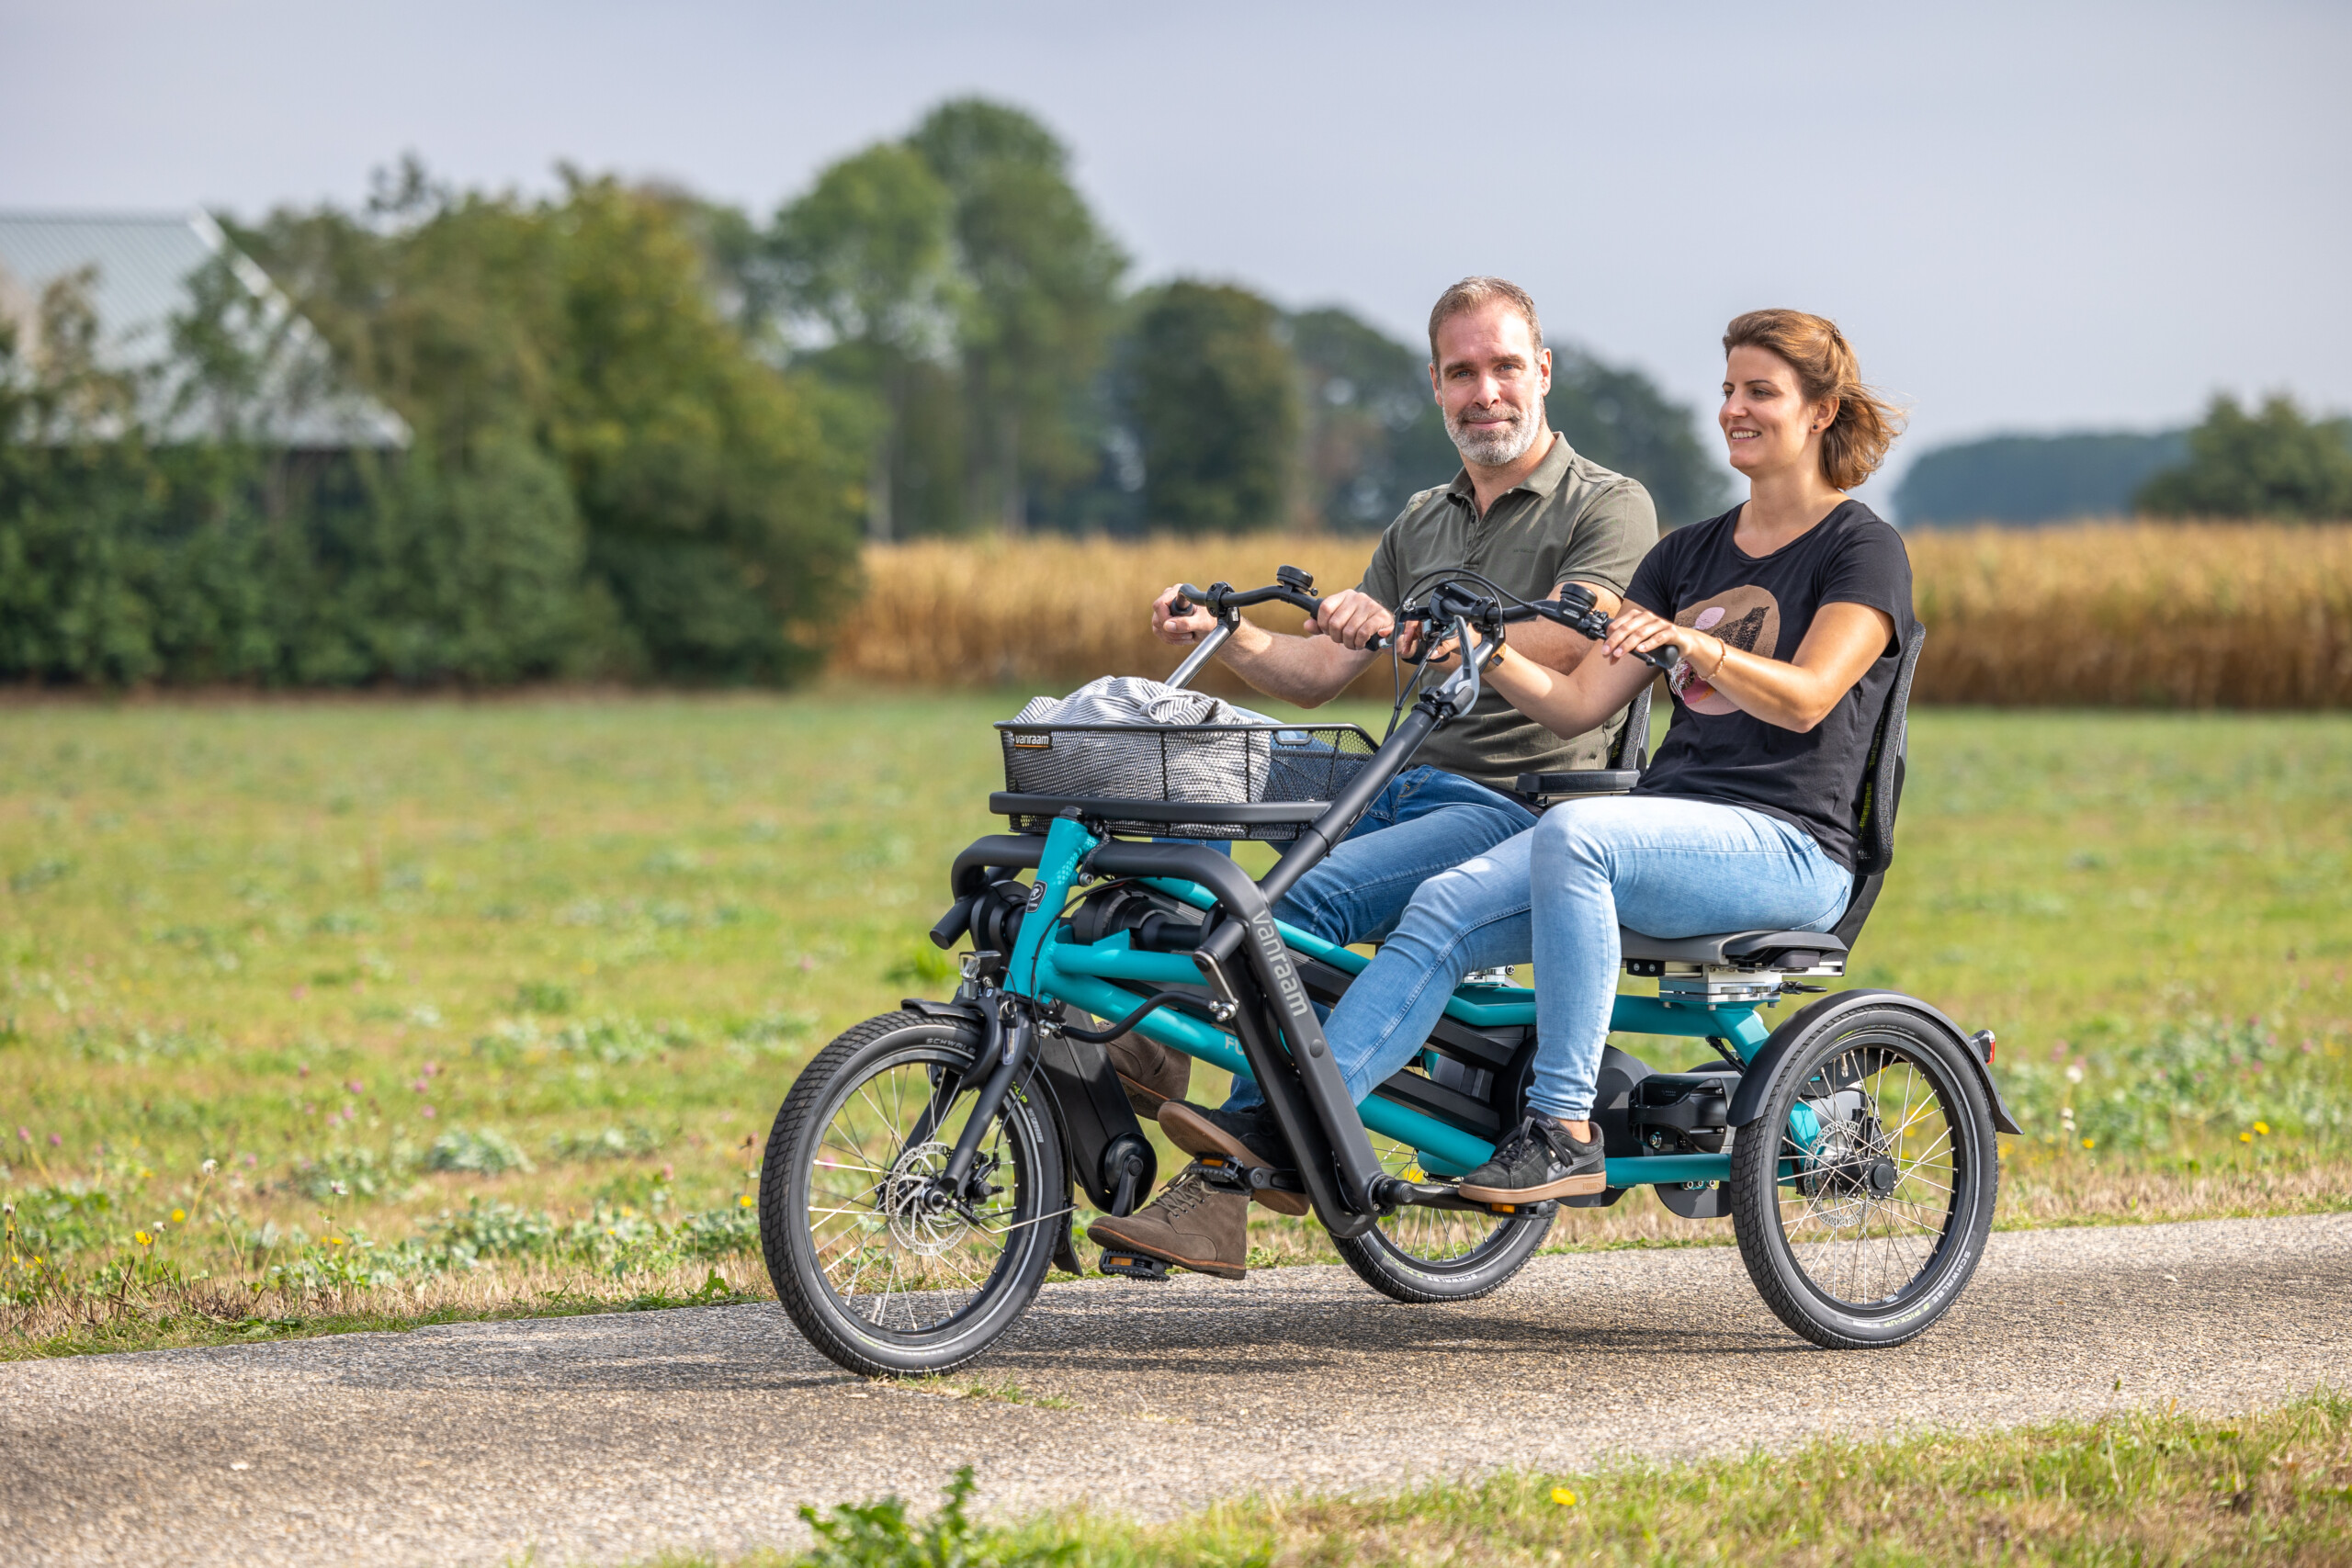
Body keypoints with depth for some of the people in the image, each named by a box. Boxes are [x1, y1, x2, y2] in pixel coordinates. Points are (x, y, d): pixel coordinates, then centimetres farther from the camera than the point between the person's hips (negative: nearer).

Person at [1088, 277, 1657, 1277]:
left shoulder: (1610, 508, 0)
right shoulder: (1423, 525, 22)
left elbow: (1560, 641, -19)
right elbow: (1316, 674, 15)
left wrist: (1408, 629, -32)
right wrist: (1225, 636, -6)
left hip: (1523, 805, -7)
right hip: (1410, 790, 7)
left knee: (1315, 895, -31)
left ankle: (1250, 1140, -24)